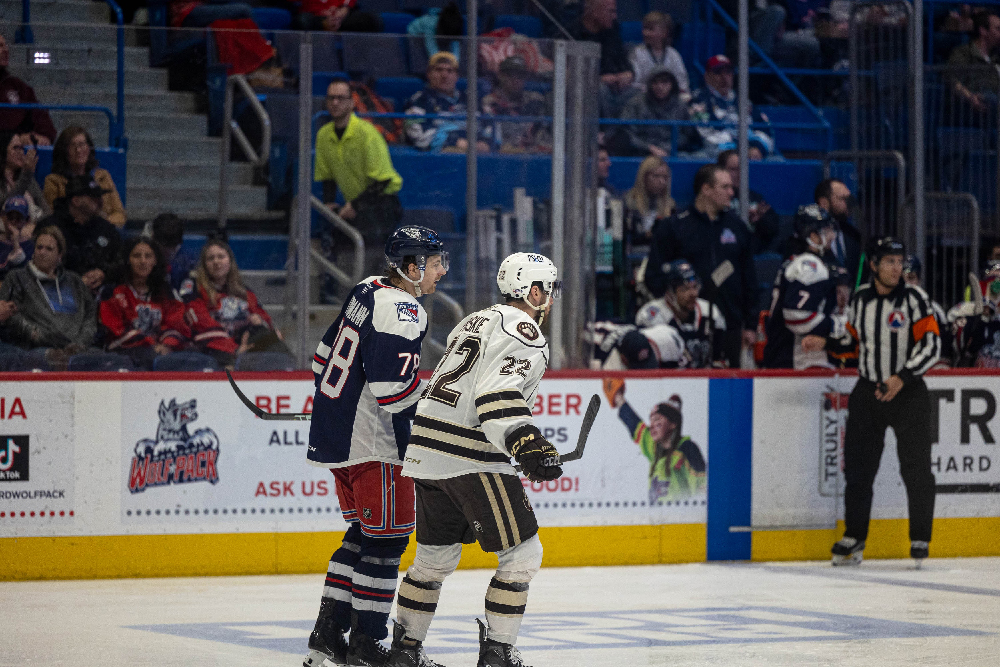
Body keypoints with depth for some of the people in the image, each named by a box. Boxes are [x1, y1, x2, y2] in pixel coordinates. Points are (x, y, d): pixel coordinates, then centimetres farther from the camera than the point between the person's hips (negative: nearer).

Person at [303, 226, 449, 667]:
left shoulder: (369, 291, 10)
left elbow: (326, 355, 19)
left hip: (336, 434, 10)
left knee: (363, 532, 17)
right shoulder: (401, 313, -19)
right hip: (374, 444, -10)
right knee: (386, 536, -2)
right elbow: (396, 390, -26)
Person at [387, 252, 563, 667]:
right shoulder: (523, 332, -8)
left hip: (425, 453, 9)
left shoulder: (476, 322, 22)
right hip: (471, 460, -9)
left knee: (436, 555, 20)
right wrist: (526, 444, -32)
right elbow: (498, 395, -23)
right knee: (522, 554, -1)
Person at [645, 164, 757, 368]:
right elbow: (655, 275, -1)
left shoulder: (737, 227, 14)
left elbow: (749, 278, 18)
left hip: (730, 326, 4)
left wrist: (750, 325, 14)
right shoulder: (673, 227, 0)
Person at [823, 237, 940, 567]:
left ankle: (920, 538, 5)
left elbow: (931, 344, -13)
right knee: (858, 465, 3)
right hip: (868, 390, 4)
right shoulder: (859, 299, 6)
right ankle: (854, 537, 12)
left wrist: (902, 377, -21)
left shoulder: (914, 298, -7)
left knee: (915, 467, -6)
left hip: (908, 391, -4)